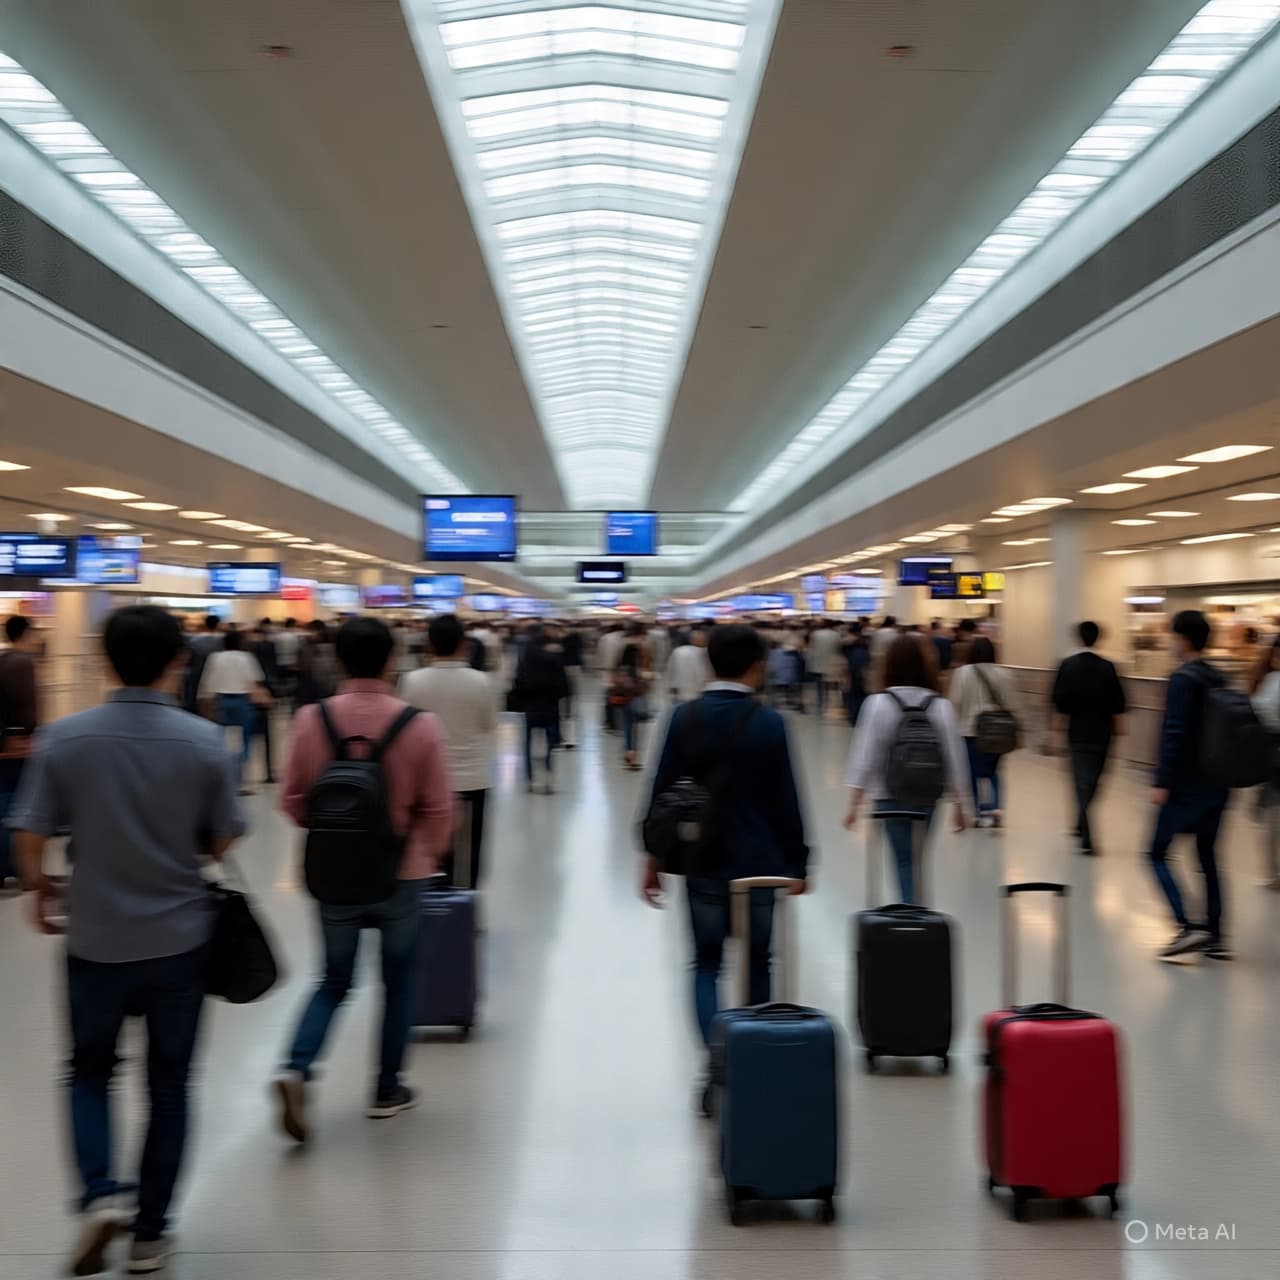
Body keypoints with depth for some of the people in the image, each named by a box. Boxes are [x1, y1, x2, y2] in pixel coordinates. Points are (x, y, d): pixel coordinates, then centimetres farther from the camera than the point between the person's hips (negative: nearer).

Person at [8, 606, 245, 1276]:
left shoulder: (63, 738, -11)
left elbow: (31, 835, -6)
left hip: (95, 938, 0)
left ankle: (101, 1193, 1)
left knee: (89, 1072, 21)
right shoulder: (204, 740, -11)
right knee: (168, 1086, 14)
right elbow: (220, 843, -4)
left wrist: (40, 892, 14)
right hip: (179, 937, 0)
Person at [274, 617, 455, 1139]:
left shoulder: (312, 719, -10)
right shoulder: (420, 725, -15)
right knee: (398, 980, 18)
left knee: (334, 981, 19)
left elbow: (292, 800, -2)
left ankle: (295, 1068, -2)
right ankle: (387, 1090, 26)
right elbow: (438, 809, -9)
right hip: (401, 875, -2)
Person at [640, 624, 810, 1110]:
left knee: (706, 964, 11)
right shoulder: (769, 722, -9)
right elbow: (786, 799, -7)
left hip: (701, 864, 1)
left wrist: (654, 857, 9)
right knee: (757, 962, 15)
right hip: (759, 864, -1)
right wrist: (797, 861, 4)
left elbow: (661, 791, 0)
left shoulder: (683, 718, -2)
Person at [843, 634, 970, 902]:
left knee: (904, 860, 6)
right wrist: (960, 805, 8)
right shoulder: (941, 706, -5)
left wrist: (855, 803, -5)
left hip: (889, 797, -2)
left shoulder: (878, 703, -10)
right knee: (919, 858, 17)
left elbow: (865, 755, -10)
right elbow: (954, 757, -1)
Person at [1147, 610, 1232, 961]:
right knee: (1207, 856, 14)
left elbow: (1174, 734, -20)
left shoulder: (1182, 679, -14)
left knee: (1159, 854, 1)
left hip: (1187, 785, -8)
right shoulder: (1218, 679, 10)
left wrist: (1162, 782, -19)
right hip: (1217, 784, 8)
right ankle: (1215, 935, 15)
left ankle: (1188, 927, -8)